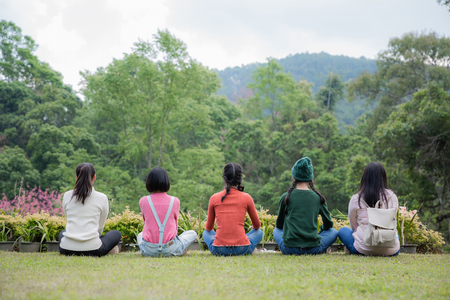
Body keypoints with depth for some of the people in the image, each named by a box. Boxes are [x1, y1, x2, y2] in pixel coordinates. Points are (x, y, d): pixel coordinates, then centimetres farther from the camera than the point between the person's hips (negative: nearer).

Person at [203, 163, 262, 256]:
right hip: (242, 250, -1)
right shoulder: (246, 198, -1)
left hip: (219, 250, 1)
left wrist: (207, 228, 39)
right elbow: (257, 225, 13)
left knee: (206, 233, 32)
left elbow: (209, 227, 14)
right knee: (259, 232, 27)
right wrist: (255, 228, 38)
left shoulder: (214, 198, 1)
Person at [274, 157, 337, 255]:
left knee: (276, 230, 32)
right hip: (313, 249, 0)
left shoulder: (286, 197, 0)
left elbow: (279, 224, 13)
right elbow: (328, 224, 14)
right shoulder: (318, 198, 1)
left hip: (289, 249, 0)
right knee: (333, 232, 27)